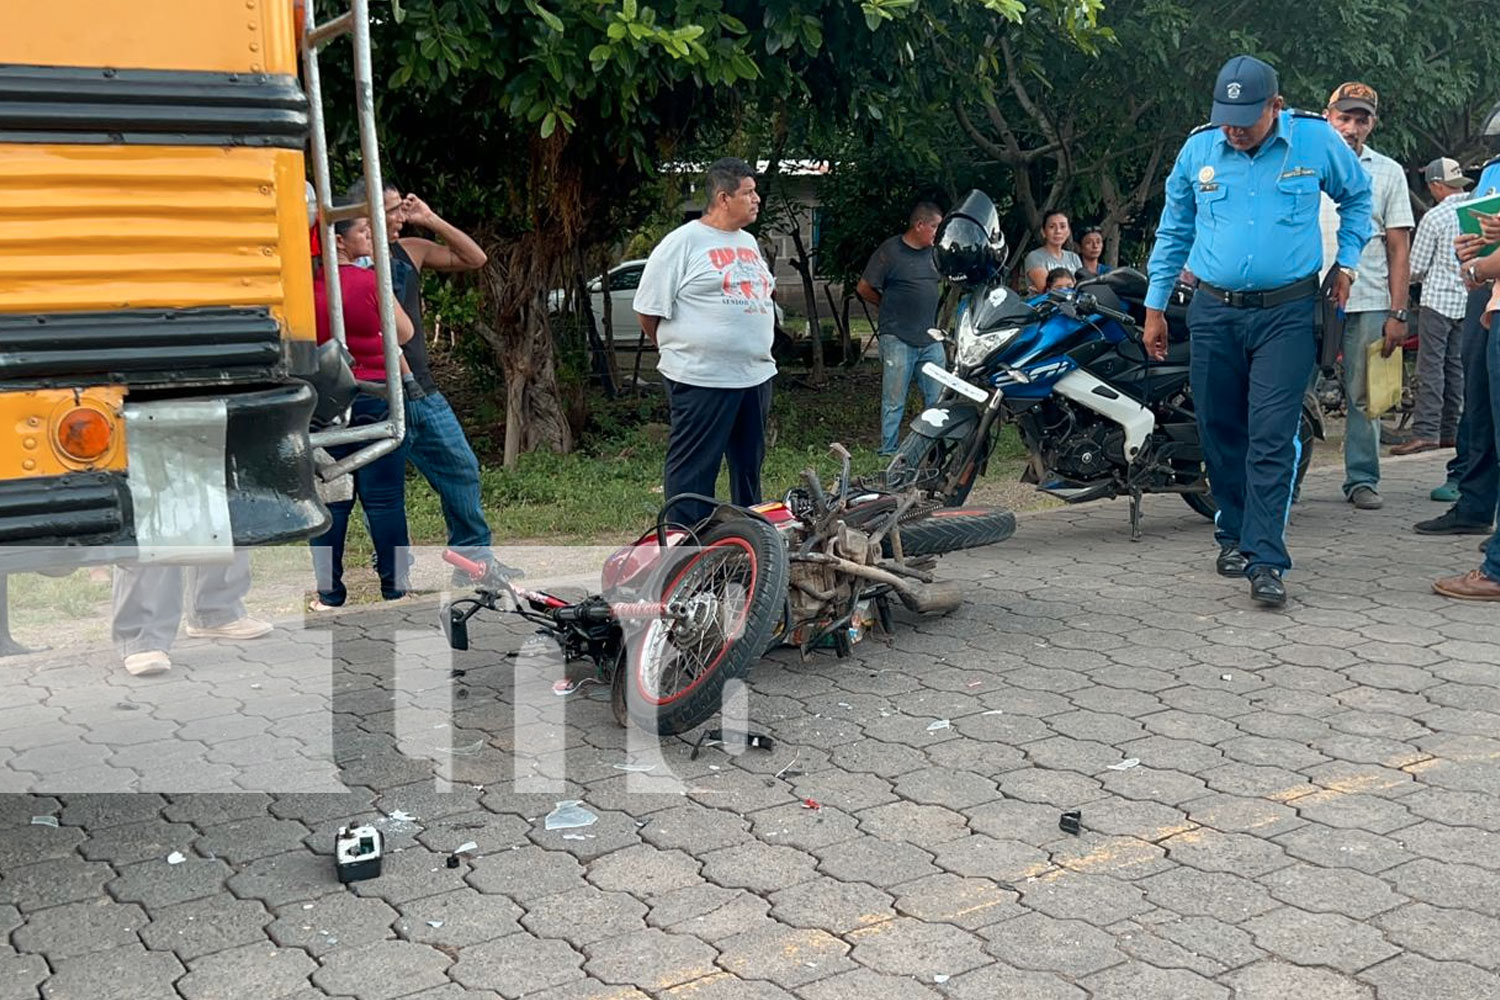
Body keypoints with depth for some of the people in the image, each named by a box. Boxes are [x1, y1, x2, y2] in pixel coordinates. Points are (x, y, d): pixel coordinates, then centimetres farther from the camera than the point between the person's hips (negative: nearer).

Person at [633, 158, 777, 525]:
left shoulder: (749, 242, 16)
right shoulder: (682, 243, -9)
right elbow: (649, 311, -7)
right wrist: (679, 351, 3)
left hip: (756, 374, 8)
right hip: (701, 381, -8)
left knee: (749, 467, 17)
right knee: (693, 471, -4)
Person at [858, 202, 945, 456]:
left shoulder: (935, 252, 11)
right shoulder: (890, 251, -7)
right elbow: (864, 288, -2)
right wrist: (889, 306, 9)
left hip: (931, 339, 6)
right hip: (898, 339, -6)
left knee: (938, 399, 7)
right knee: (894, 402, -2)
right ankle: (889, 452, 5)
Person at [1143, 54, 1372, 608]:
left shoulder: (1316, 139, -2)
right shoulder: (1198, 148, 3)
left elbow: (1357, 195, 18)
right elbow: (1173, 230, 14)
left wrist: (1347, 260, 8)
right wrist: (1155, 306, 14)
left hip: (1286, 313, -3)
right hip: (1214, 312, 3)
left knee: (1272, 439, -10)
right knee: (1221, 432, 9)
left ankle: (1265, 559, -7)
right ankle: (1234, 533, 27)